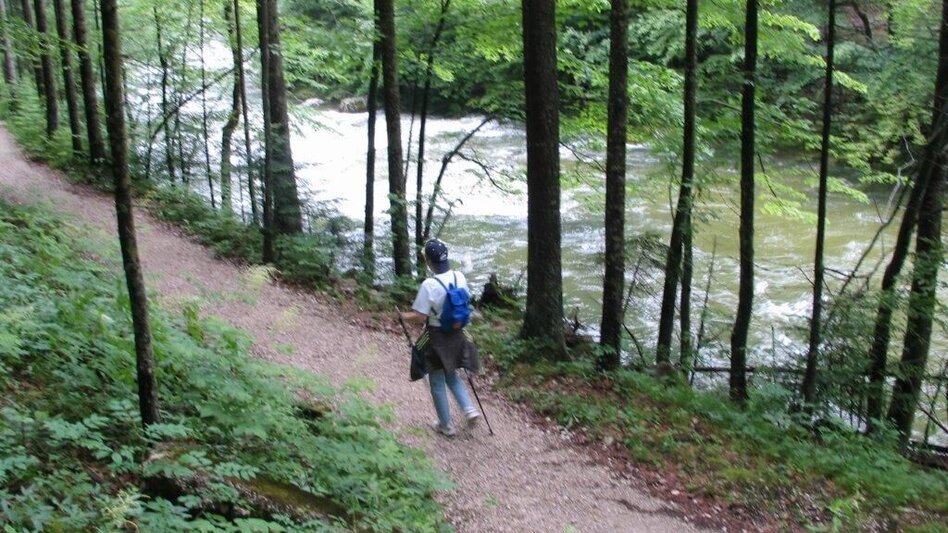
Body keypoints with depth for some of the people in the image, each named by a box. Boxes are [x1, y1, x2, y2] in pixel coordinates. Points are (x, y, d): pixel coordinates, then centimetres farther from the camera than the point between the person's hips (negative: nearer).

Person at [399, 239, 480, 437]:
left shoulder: (429, 285, -24)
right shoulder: (460, 277, -6)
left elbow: (420, 316, -20)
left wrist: (404, 316, -1)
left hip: (437, 338, -5)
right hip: (456, 335, 6)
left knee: (437, 383, 12)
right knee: (451, 375, 26)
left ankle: (446, 426, 23)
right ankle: (469, 409, 11)